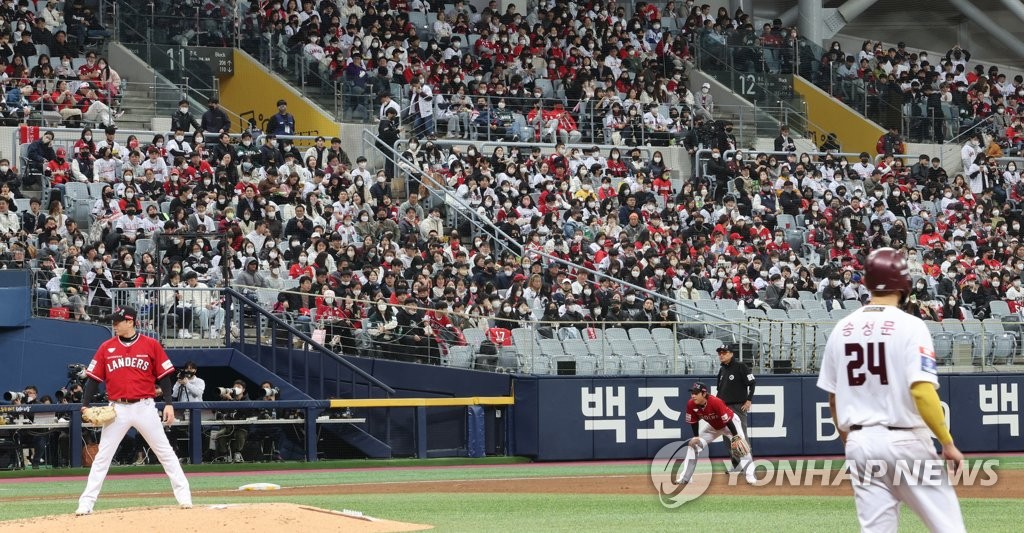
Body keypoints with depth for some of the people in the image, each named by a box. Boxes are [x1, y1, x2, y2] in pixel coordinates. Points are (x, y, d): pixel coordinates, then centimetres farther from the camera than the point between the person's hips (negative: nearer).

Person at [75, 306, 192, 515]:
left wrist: (168, 403, -5)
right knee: (102, 456, -1)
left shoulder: (151, 345, 1)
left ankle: (184, 496, 7)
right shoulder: (106, 348, 5)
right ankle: (86, 503, 0)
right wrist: (85, 405, -5)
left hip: (144, 408, -1)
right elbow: (94, 378, 6)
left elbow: (164, 376, 3)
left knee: (165, 452, 2)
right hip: (117, 409, 1)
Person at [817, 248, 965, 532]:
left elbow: (833, 395, 13)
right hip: (905, 442, -5)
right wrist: (948, 443, -14)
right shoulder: (910, 326, -11)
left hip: (859, 442, 5)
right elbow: (922, 391, -21)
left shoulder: (842, 329, 6)